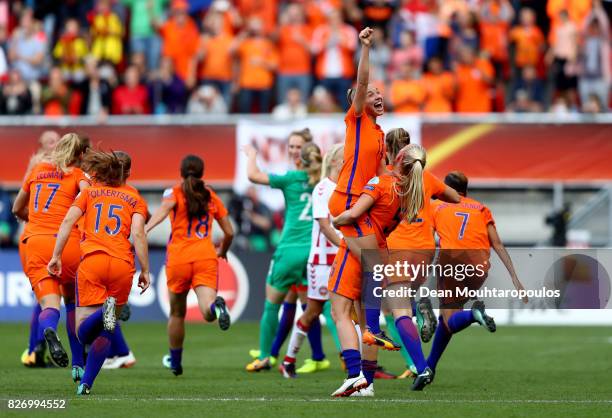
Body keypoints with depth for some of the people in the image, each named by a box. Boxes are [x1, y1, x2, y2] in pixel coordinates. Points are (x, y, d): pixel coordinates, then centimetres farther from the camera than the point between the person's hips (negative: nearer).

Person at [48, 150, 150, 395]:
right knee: (104, 332, 12)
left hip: (91, 261, -1)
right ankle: (86, 383, 4)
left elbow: (68, 221, 4)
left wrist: (56, 256, 4)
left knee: (84, 333, -4)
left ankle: (103, 313, -35)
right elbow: (137, 233, 1)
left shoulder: (89, 193, 17)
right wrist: (145, 271, 3)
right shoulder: (134, 198, 15)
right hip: (122, 264, 1)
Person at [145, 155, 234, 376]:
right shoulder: (211, 196, 16)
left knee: (177, 313, 19)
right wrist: (222, 251, 40)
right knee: (207, 312, -14)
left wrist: (146, 228, -34)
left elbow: (164, 208, -18)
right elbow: (229, 233, 19)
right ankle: (216, 305, -50)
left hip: (178, 258, -1)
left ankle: (175, 361, 31)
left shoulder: (175, 193, 6)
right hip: (206, 258, 1)